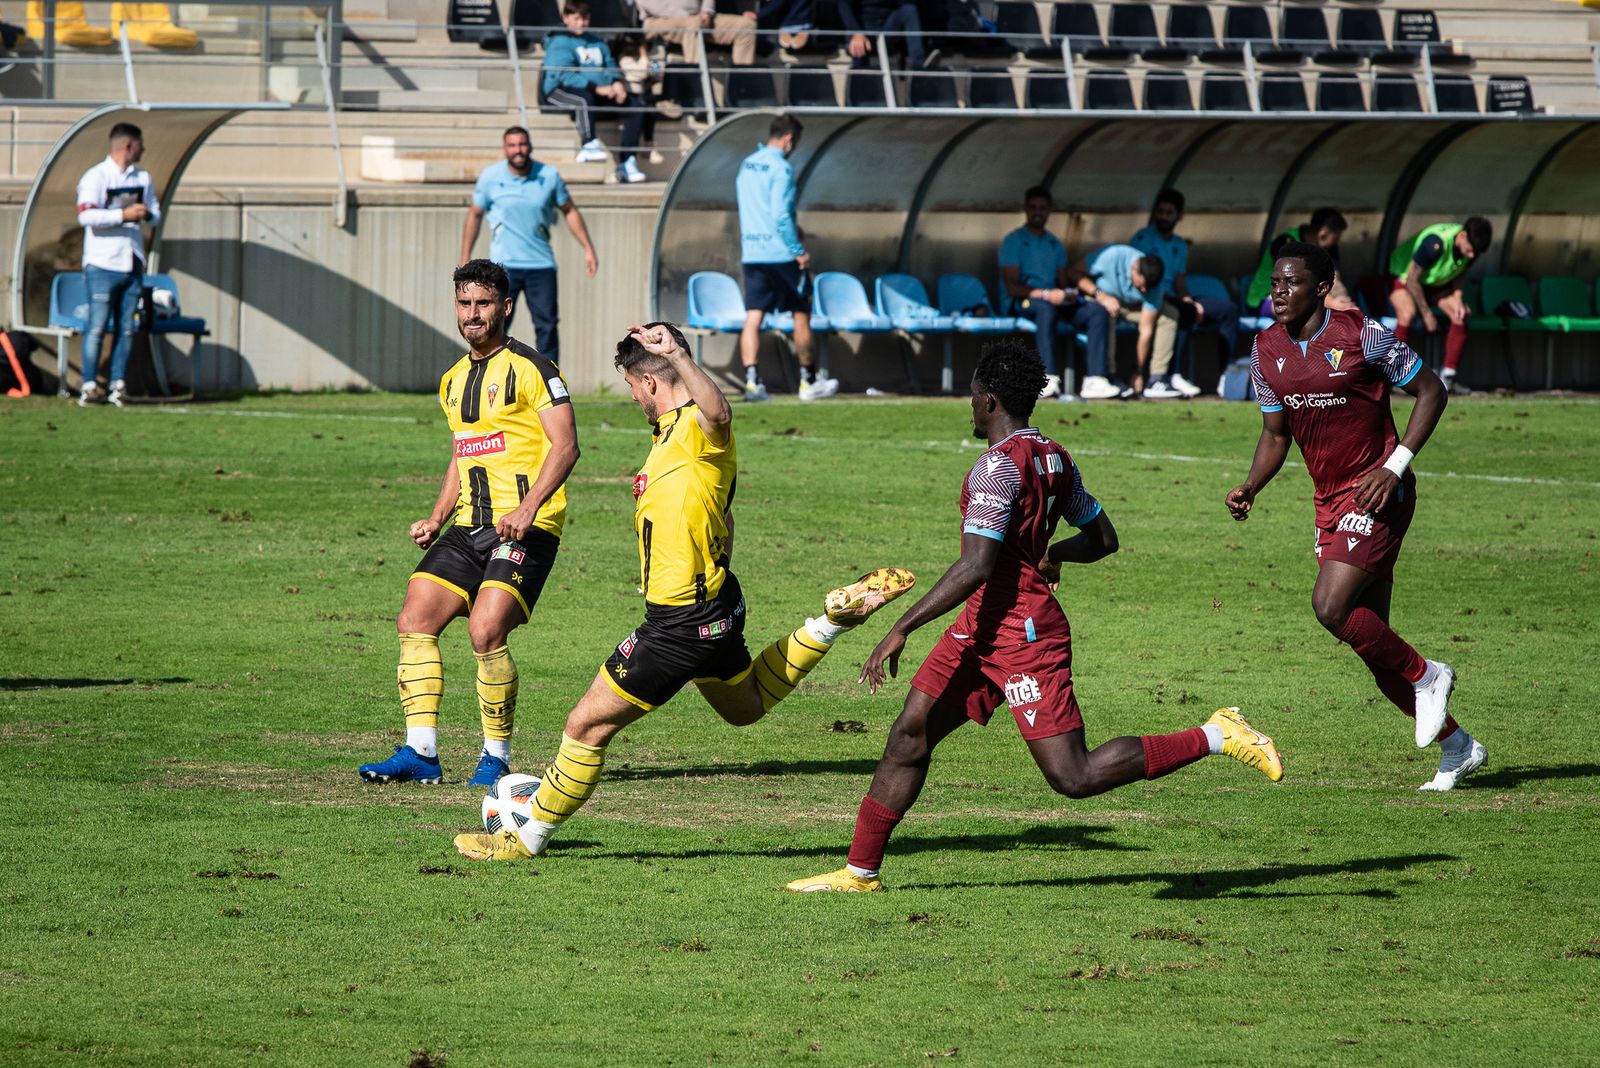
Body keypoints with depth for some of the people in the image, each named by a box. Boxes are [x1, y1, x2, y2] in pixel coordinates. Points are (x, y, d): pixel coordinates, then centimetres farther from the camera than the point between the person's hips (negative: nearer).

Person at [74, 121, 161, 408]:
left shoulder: (142, 178, 14)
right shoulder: (95, 177, -7)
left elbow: (155, 214, 18)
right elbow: (86, 216, -19)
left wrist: (147, 215, -5)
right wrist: (124, 215, -21)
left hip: (132, 264, 6)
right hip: (102, 264, -6)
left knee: (126, 328, 6)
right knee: (98, 327, -7)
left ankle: (118, 385, 9)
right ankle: (89, 387, -6)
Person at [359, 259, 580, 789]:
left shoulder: (530, 368, -5)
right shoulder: (454, 380, 19)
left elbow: (565, 446, -11)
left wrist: (528, 508, -23)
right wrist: (437, 520, 16)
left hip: (526, 527, -8)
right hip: (470, 525, 8)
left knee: (486, 631, -21)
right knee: (415, 621, -5)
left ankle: (496, 755, -6)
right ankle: (421, 753, -2)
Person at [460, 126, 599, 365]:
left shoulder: (549, 176, 1)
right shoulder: (490, 177, -1)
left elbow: (569, 211, 14)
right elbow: (474, 215, 11)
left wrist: (588, 248, 9)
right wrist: (465, 258, 10)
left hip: (541, 264, 1)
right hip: (503, 266, -1)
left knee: (547, 324, -3)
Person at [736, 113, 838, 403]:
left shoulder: (746, 165, 11)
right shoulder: (780, 168, -14)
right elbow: (781, 215, -20)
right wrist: (799, 251, -14)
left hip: (750, 252, 6)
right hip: (780, 254, -6)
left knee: (753, 317, 1)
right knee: (801, 315, 7)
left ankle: (751, 379, -12)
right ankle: (809, 381, 13)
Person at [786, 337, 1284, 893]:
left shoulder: (998, 465, -18)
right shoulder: (1054, 458, 10)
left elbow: (976, 567, -25)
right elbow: (1103, 538, 19)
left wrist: (901, 629, -22)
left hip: (1018, 629, -10)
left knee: (1073, 776, -10)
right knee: (911, 733, 8)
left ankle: (1217, 737, -8)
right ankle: (861, 869, 11)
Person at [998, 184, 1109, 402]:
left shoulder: (1055, 244, 22)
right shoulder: (1014, 241, 2)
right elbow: (1012, 287, -8)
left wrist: (1070, 294, -5)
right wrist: (1045, 294, -21)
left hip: (1055, 301, 6)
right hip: (1022, 303, -6)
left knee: (1097, 310, -19)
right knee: (1046, 308, -41)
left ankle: (1094, 380, -32)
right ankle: (1048, 380, -50)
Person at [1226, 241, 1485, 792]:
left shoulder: (1362, 334, -13)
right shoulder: (1266, 350, 4)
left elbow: (1430, 391, -7)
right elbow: (1276, 434, 14)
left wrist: (1394, 466, -16)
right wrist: (1250, 488, -4)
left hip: (1377, 493, -7)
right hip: (1330, 501, 7)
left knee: (1330, 605, -23)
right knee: (1369, 634, 6)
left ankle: (1426, 677, 0)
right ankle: (1456, 746, 20)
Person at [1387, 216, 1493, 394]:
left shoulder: (1472, 247, -17)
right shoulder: (1434, 244, -39)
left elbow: (1460, 273, 5)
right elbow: (1412, 279, -30)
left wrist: (1458, 298, -13)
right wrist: (1426, 314, -24)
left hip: (1435, 283, 7)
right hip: (1403, 275, -7)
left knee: (1461, 316, -9)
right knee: (1408, 313, -34)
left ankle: (1448, 377, 0)